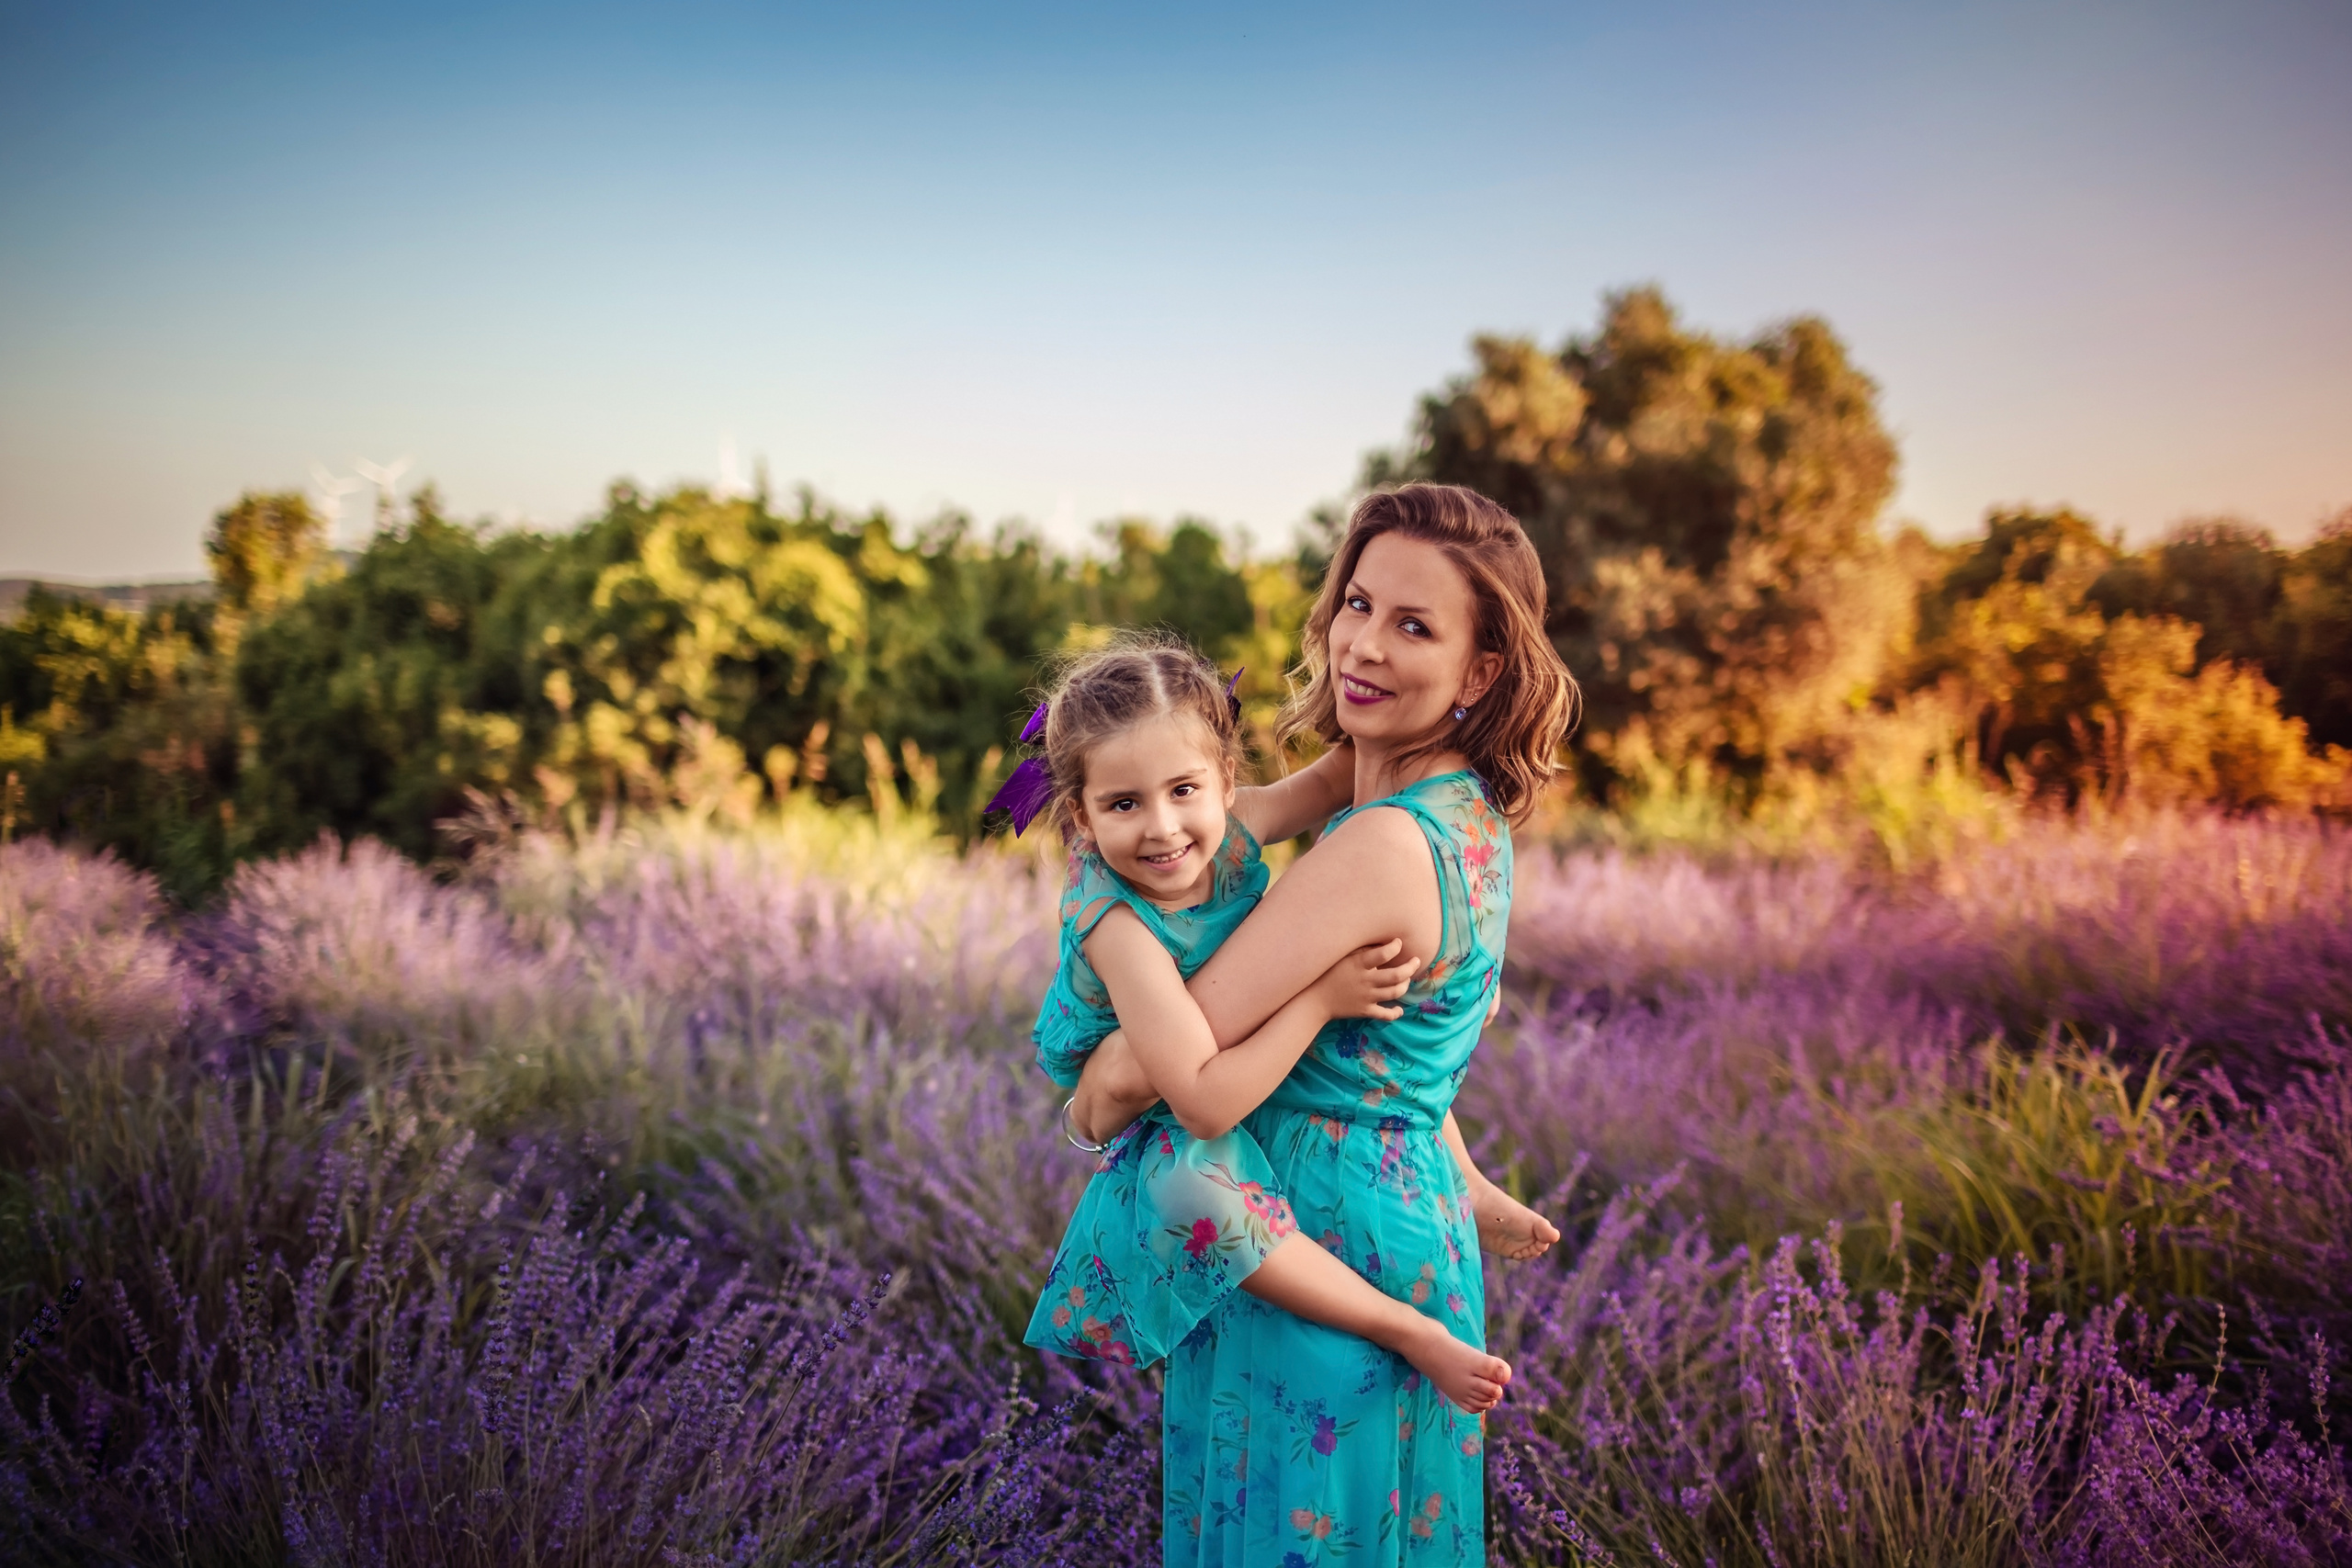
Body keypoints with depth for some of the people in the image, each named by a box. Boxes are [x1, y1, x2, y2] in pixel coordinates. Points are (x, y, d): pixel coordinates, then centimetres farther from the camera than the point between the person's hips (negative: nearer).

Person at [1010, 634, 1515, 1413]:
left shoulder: (1230, 827, -19)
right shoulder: (1117, 926, -37)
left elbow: (1330, 781, 2)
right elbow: (1205, 1105, -40)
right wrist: (1322, 998, -39)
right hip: (1170, 1139, -7)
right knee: (1196, 1188, -38)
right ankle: (1411, 1332, -25)